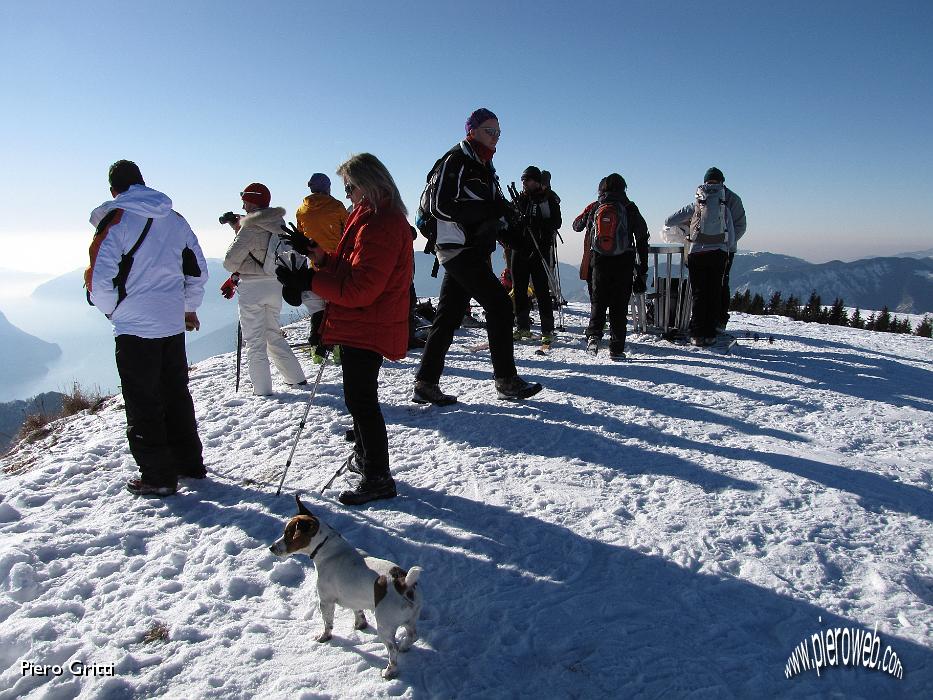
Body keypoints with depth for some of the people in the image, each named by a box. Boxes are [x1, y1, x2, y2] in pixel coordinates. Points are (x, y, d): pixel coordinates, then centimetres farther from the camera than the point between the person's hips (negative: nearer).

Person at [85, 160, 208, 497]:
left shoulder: (116, 220, -9)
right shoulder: (175, 220, 8)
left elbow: (99, 278, -14)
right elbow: (198, 270, 14)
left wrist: (111, 310, 4)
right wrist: (189, 308, 25)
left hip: (135, 327, -5)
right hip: (173, 325, 6)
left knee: (143, 403, 4)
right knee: (176, 395, 17)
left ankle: (157, 477, 10)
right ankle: (189, 463, 25)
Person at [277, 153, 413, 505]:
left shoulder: (380, 225, -21)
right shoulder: (370, 217, 14)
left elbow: (359, 289, -26)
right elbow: (350, 268, 18)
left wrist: (308, 280, -23)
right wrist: (320, 256, 4)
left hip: (368, 328, -11)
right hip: (361, 325, 11)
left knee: (360, 399, -4)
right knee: (360, 396, 22)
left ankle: (377, 479, 6)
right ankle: (364, 457, 39)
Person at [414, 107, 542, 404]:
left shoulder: (483, 166, 20)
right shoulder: (455, 160, -8)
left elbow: (488, 210, 23)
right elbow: (440, 206, -17)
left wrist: (505, 229, 3)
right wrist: (489, 209, -21)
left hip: (474, 250, 9)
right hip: (459, 249, -9)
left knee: (449, 314, 7)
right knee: (499, 304, -8)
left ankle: (425, 384, 11)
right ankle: (506, 381, 0)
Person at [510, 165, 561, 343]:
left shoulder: (548, 198, 3)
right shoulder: (520, 198, 16)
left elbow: (556, 222, -5)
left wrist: (538, 223, -20)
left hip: (540, 250, -5)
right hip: (520, 249, 5)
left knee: (542, 290, -6)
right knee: (519, 289, 6)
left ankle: (547, 330, -1)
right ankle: (522, 327, 16)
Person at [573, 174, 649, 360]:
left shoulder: (594, 207, 3)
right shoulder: (629, 208, -1)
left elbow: (576, 225, 20)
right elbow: (642, 238, 0)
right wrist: (643, 268, 5)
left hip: (599, 261, 1)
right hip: (624, 263, -1)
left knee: (598, 301, 14)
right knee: (619, 305, 5)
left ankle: (594, 336, -7)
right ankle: (617, 348, 4)